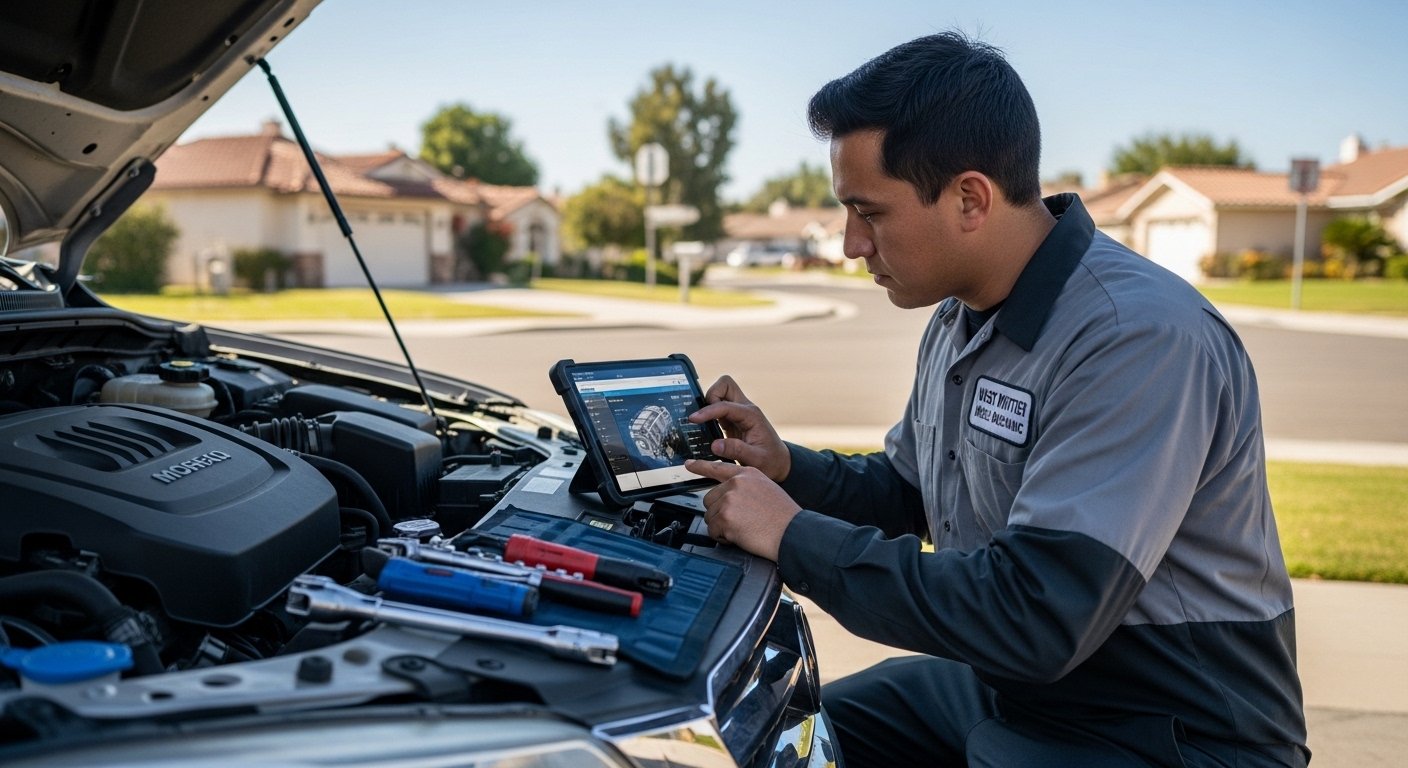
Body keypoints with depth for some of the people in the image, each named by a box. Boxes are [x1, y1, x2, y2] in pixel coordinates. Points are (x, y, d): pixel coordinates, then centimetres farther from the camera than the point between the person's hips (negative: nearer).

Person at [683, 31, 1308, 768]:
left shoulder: (1142, 336, -27)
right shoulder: (960, 317, 3)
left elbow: (1036, 621, -33)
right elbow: (904, 491, 16)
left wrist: (797, 538, -25)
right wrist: (787, 468, -3)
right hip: (1000, 684, 8)